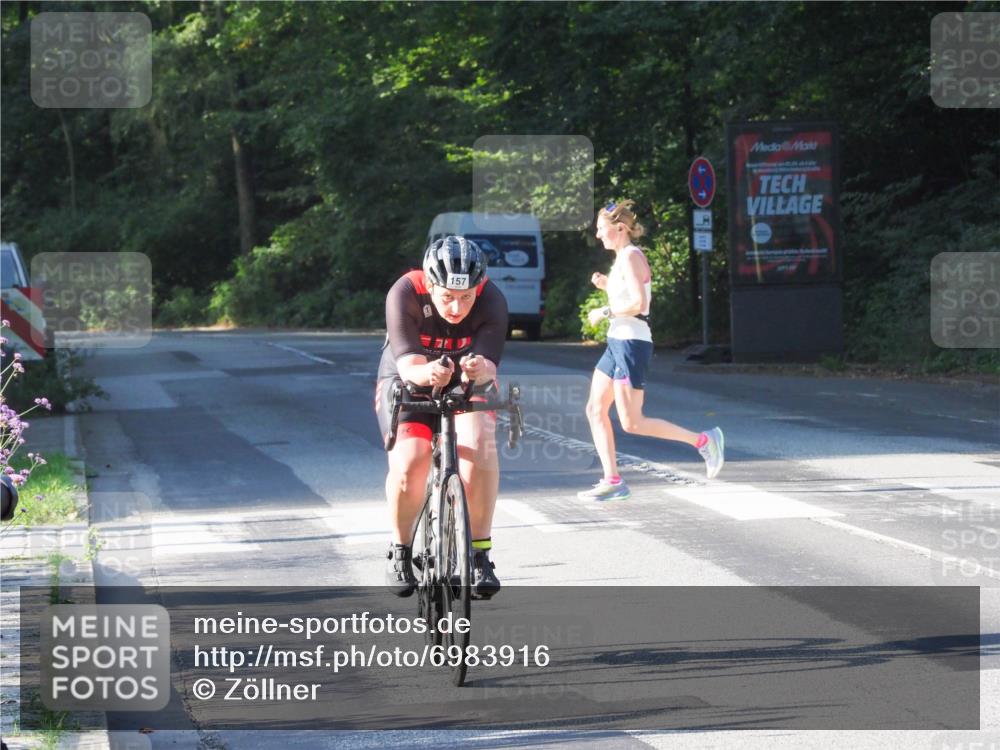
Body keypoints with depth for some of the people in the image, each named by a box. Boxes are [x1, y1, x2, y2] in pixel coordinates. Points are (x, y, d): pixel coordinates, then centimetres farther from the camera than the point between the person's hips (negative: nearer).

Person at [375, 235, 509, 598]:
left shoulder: (491, 301, -25)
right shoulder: (405, 294, -28)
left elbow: (489, 365, -35)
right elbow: (409, 365, -36)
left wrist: (481, 369, -60)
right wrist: (428, 373, -59)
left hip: (468, 386, 1)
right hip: (408, 382, -1)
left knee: (478, 442, -31)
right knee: (409, 462, -26)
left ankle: (479, 551, -21)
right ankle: (401, 549, 1)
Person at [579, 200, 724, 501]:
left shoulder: (630, 257, -14)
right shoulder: (624, 257, 15)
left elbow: (639, 303, -24)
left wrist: (604, 312, -15)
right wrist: (606, 285, 12)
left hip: (631, 344, -10)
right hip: (618, 342, 10)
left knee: (631, 423, -8)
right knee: (595, 410, 7)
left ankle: (703, 440, -2)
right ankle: (612, 482, 7)